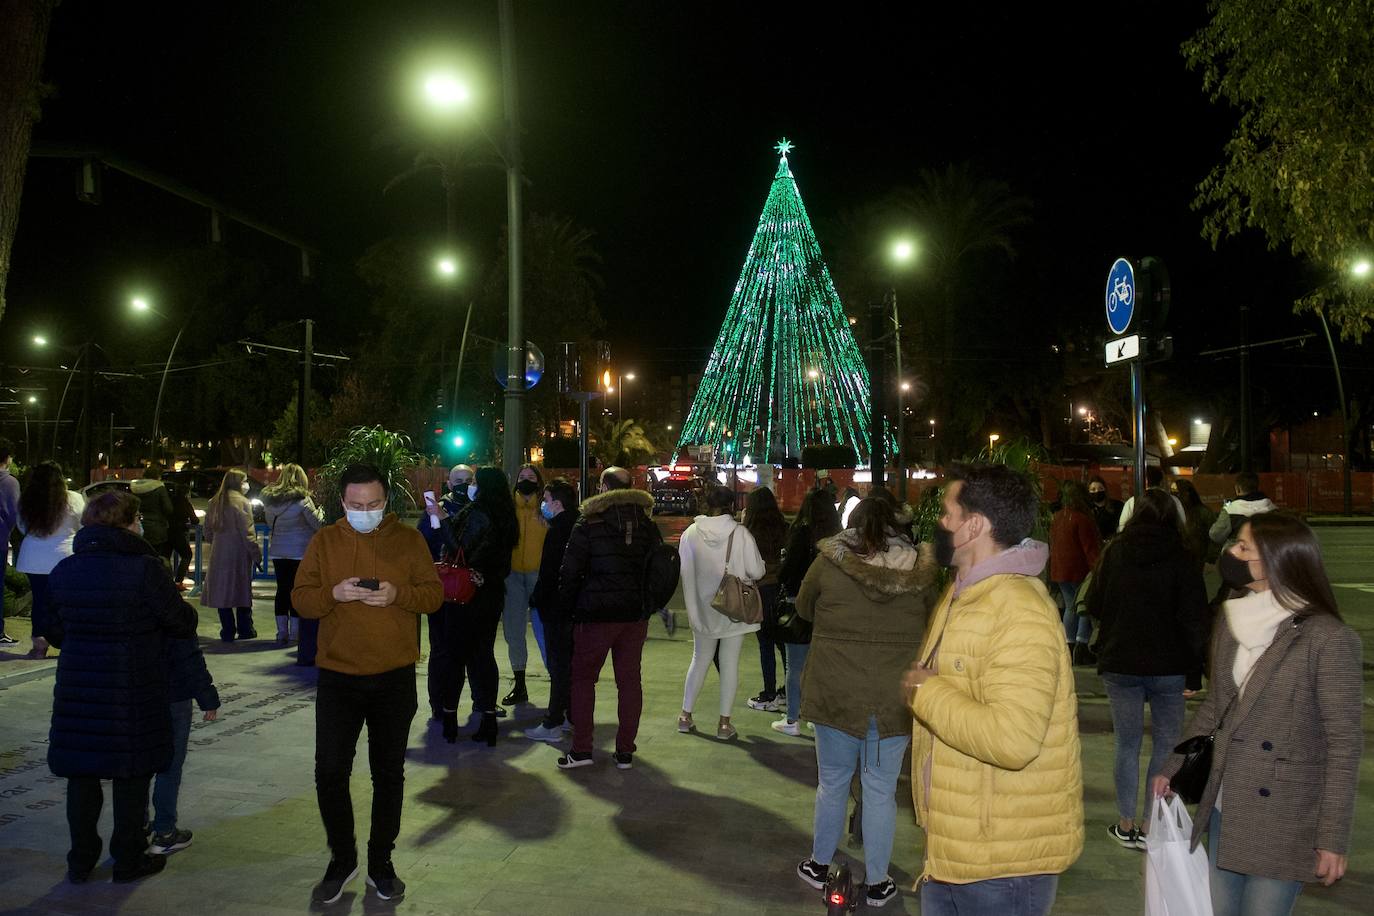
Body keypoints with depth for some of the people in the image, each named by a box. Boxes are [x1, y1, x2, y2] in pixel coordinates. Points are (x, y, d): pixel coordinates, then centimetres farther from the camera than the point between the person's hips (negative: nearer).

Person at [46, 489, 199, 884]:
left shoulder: (62, 571, 2)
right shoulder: (145, 570, -16)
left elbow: (55, 632, 11)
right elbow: (183, 622, -10)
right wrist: (179, 603, 12)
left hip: (77, 691, 5)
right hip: (133, 694, -5)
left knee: (81, 775, 15)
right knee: (131, 776, 8)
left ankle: (80, 861, 24)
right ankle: (128, 861, 19)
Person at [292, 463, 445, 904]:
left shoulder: (408, 539, 0)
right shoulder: (324, 541, 1)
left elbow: (434, 594, -1)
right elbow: (300, 598, -1)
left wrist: (398, 594, -21)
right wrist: (334, 593, -21)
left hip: (395, 678, 0)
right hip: (337, 676, 0)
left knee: (389, 775, 12)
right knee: (329, 774, 1)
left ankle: (381, 863, 29)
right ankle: (342, 859, 24)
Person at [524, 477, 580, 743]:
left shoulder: (558, 530, -19)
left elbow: (549, 571, -20)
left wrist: (536, 598, -7)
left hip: (556, 608, -9)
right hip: (577, 607, 9)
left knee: (558, 664, -5)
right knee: (572, 663, 17)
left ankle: (553, 725, 0)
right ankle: (573, 716, 26)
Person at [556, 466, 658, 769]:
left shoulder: (589, 523, -8)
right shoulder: (646, 523, 6)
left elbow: (570, 570, -8)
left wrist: (568, 605, 4)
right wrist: (646, 603, 15)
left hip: (596, 612, -4)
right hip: (636, 613, 4)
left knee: (583, 677, 8)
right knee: (629, 679, 9)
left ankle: (581, 749, 6)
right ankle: (625, 751, 13)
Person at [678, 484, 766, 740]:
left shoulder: (691, 533, -8)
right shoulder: (740, 533, -15)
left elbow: (683, 570, -1)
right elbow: (757, 571, -12)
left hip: (703, 609, 3)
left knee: (700, 660, 17)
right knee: (730, 664, 7)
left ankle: (685, 715, 22)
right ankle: (725, 722, 10)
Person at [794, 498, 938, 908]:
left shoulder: (829, 561, -6)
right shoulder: (917, 569, -3)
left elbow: (804, 609, 10)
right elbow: (930, 621, 10)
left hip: (836, 691, -1)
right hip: (896, 697, 1)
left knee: (832, 783, 16)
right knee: (881, 791, 11)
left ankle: (820, 865, 33)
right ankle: (877, 883, 23)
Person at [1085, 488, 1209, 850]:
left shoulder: (1115, 551, -2)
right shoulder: (1181, 557, -7)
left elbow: (1094, 605, 5)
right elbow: (1195, 619, -9)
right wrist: (1195, 671, -4)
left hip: (1119, 663, 2)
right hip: (1168, 666, -1)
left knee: (1127, 745, 11)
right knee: (1165, 746, 9)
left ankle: (1126, 825, 17)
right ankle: (1150, 827, 11)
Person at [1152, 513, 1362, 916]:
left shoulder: (1327, 638, -15)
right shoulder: (1234, 619, 4)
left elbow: (1344, 742, -13)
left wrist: (1334, 837, -13)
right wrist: (1173, 767, 16)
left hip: (1283, 821, -6)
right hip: (1224, 804, 6)